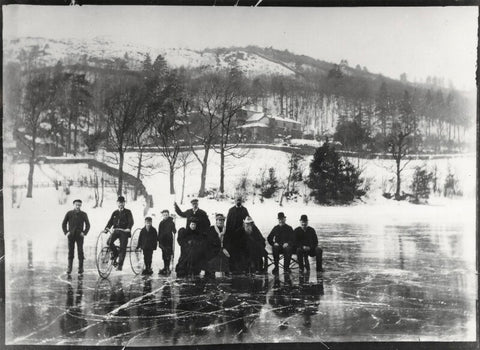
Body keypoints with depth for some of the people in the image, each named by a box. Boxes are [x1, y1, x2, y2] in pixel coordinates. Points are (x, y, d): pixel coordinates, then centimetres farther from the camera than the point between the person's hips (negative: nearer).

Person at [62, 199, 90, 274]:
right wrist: (66, 232, -1)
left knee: (80, 252, -2)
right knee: (70, 252, 3)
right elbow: (64, 224, 10)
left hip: (79, 235, -1)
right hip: (71, 236, 1)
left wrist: (84, 233, -4)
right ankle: (69, 268, 9)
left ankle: (81, 268, 5)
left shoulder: (83, 214, 1)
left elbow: (88, 225, 8)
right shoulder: (69, 213, 2)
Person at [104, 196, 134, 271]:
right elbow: (110, 221, 9)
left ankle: (120, 265, -1)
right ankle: (115, 253, 5)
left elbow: (131, 221, -8)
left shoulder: (127, 212, 5)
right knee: (109, 242, -22)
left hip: (124, 231, -3)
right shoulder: (115, 212, 17)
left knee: (122, 248, -7)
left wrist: (128, 228, -27)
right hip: (116, 230, 3)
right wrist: (107, 228, -9)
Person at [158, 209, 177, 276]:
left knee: (168, 255, -6)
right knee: (164, 255, 10)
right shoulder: (161, 223, 12)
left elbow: (174, 231, -10)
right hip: (162, 241, 5)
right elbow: (159, 233, 15)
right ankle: (166, 268, 20)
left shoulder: (171, 222, -3)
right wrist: (159, 241, 13)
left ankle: (167, 269, -2)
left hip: (169, 241, -5)